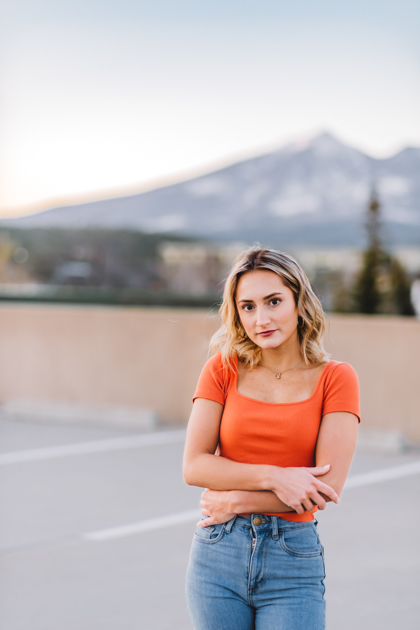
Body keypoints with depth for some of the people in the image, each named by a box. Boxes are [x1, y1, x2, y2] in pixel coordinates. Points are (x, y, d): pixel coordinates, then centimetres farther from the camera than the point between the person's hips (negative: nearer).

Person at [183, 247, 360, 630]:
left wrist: (237, 502, -8)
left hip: (293, 560, -1)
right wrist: (274, 477, -15)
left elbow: (328, 486, -9)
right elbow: (194, 466, -4)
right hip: (218, 555, 2)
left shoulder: (336, 378, -1)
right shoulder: (223, 369, 4)